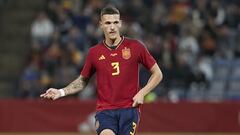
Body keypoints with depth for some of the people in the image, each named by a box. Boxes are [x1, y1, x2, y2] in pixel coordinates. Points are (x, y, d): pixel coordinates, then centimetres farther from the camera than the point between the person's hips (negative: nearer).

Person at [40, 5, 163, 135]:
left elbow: (157, 74, 9)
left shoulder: (135, 46, 2)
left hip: (129, 109, 0)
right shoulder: (94, 52, 7)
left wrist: (142, 93, -4)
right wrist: (61, 92, 8)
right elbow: (82, 80, 21)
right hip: (105, 111, 0)